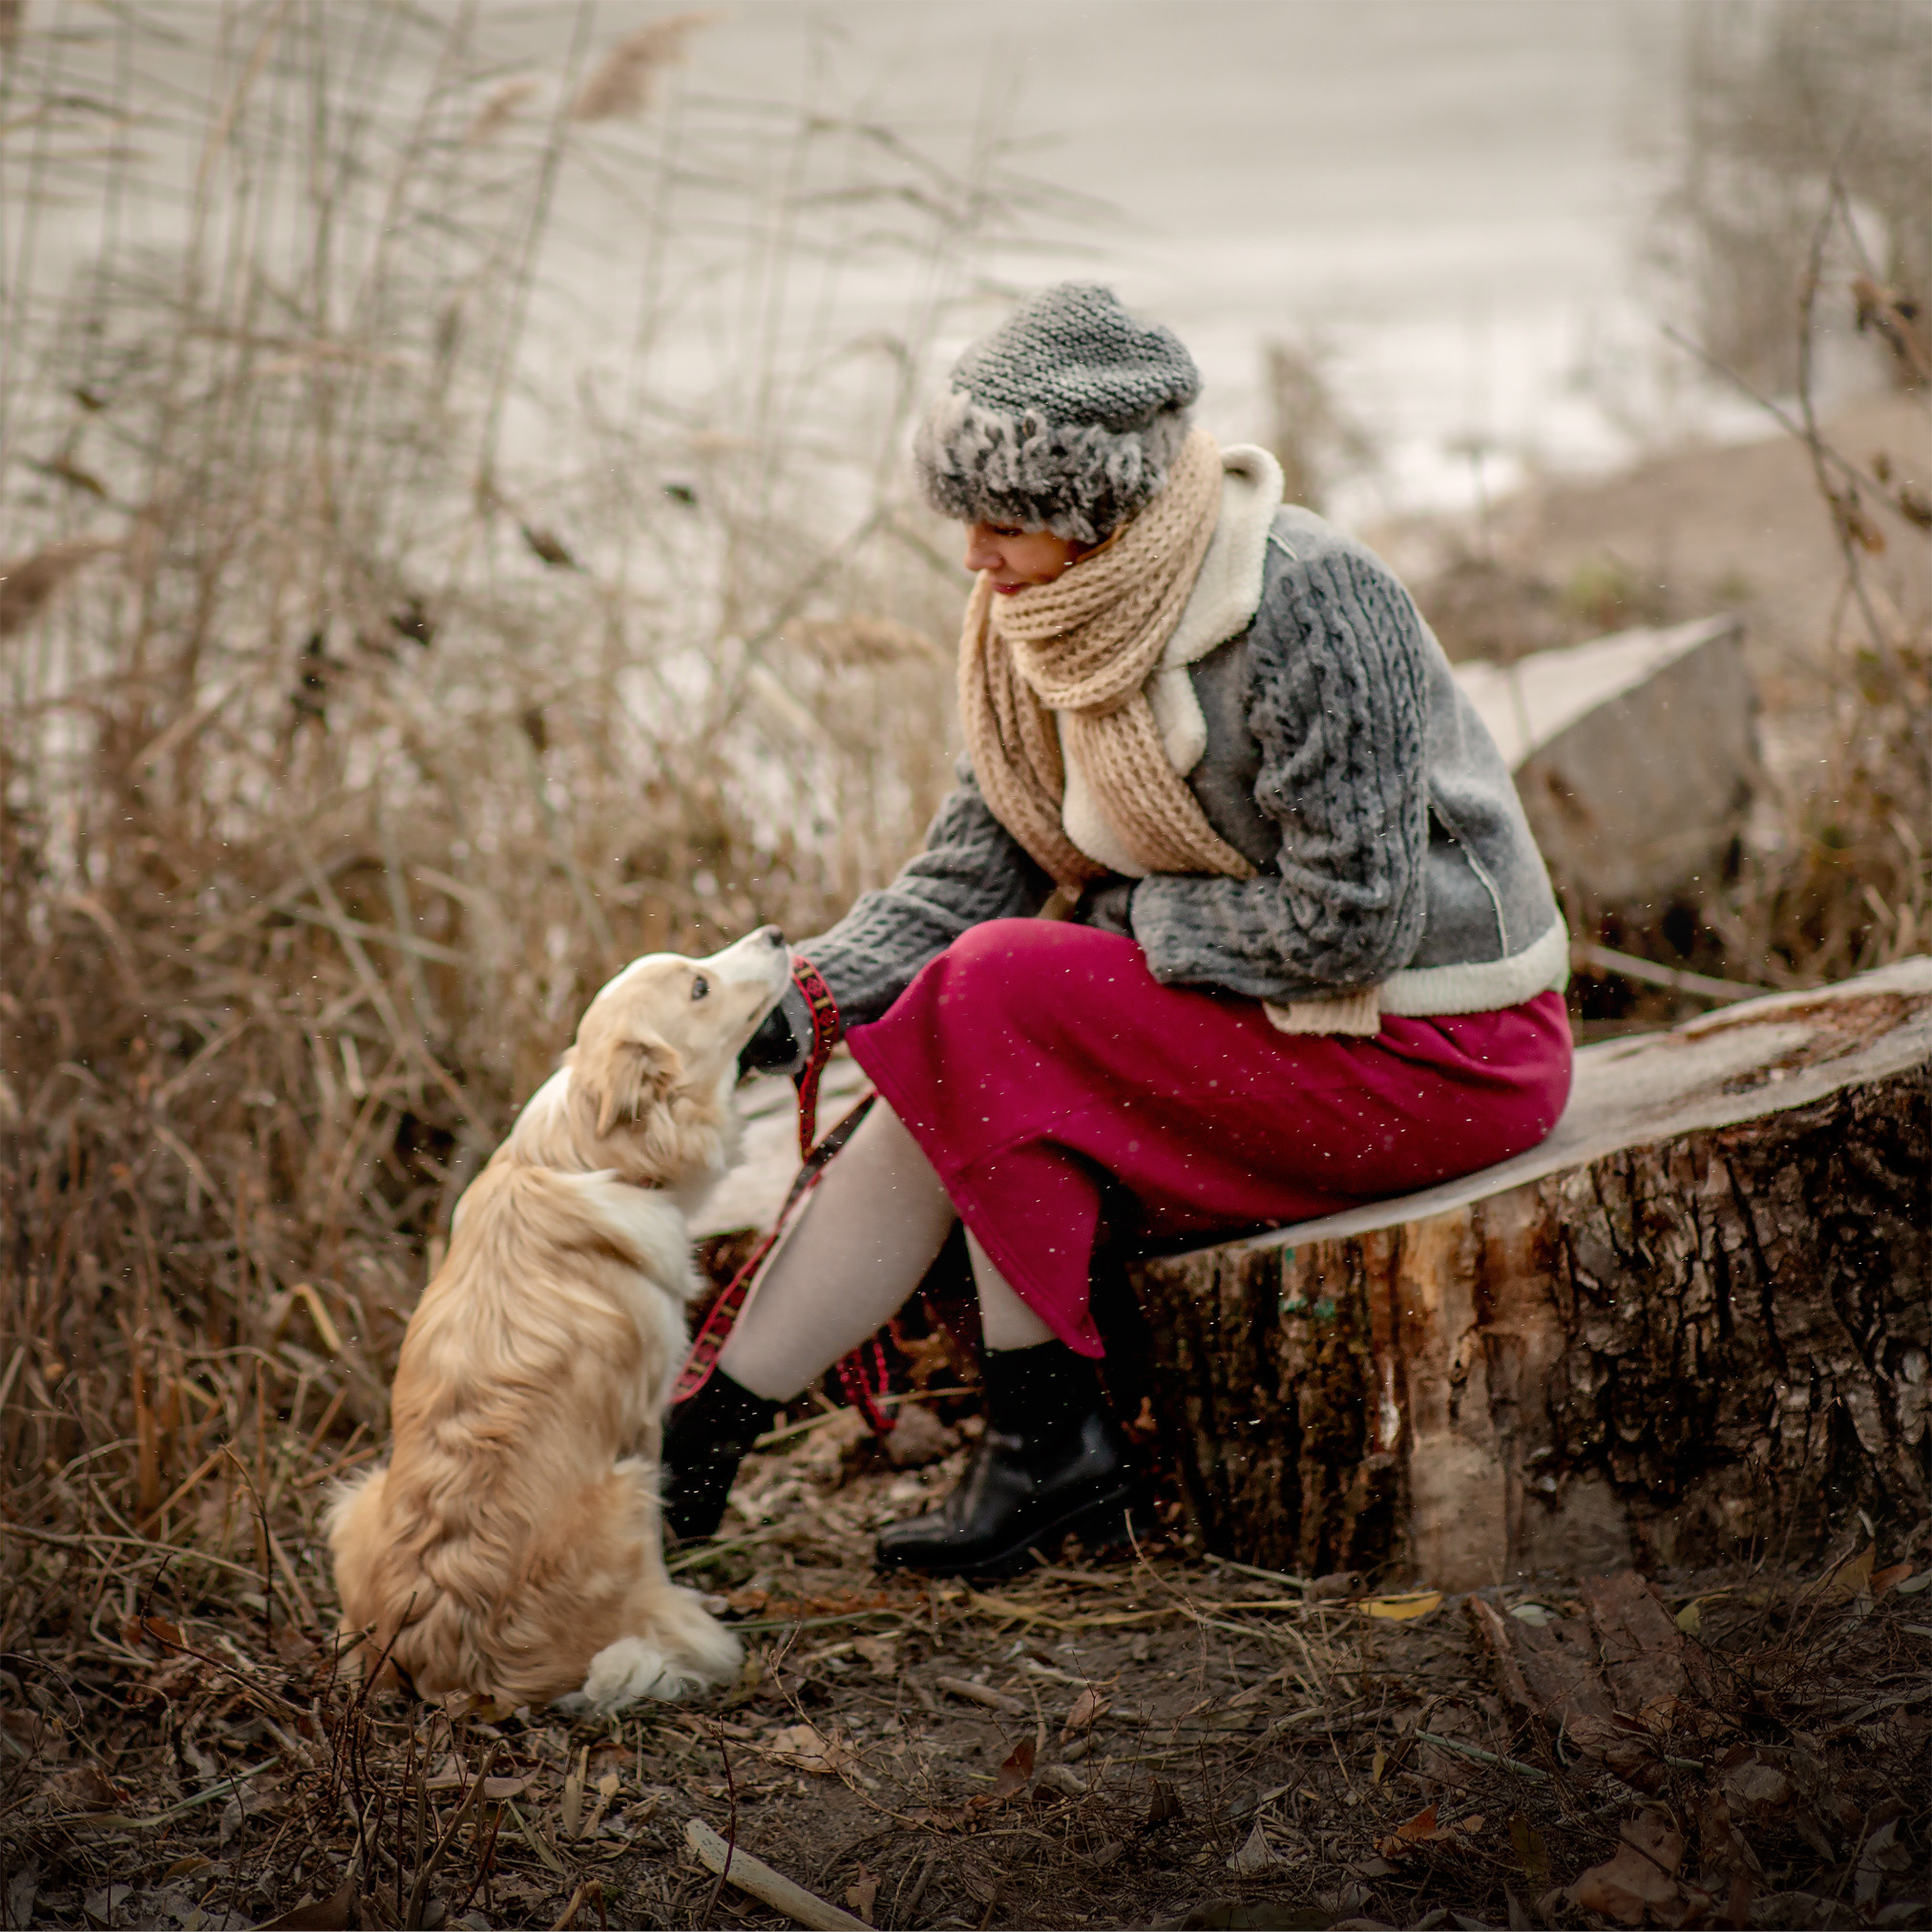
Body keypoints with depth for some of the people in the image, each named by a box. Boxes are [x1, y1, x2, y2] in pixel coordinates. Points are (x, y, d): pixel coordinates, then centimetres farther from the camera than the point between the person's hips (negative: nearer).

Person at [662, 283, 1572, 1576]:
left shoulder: (1311, 607, -24)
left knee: (998, 991, -20)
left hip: (1437, 1049, -8)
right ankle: (703, 1432, -4)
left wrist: (1127, 915, -13)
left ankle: (1048, 1437, -10)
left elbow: (1344, 923, -25)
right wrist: (809, 994, -16)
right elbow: (976, 868, -1)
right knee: (942, 1106, -11)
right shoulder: (1054, 616, 0)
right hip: (1276, 1022, 8)